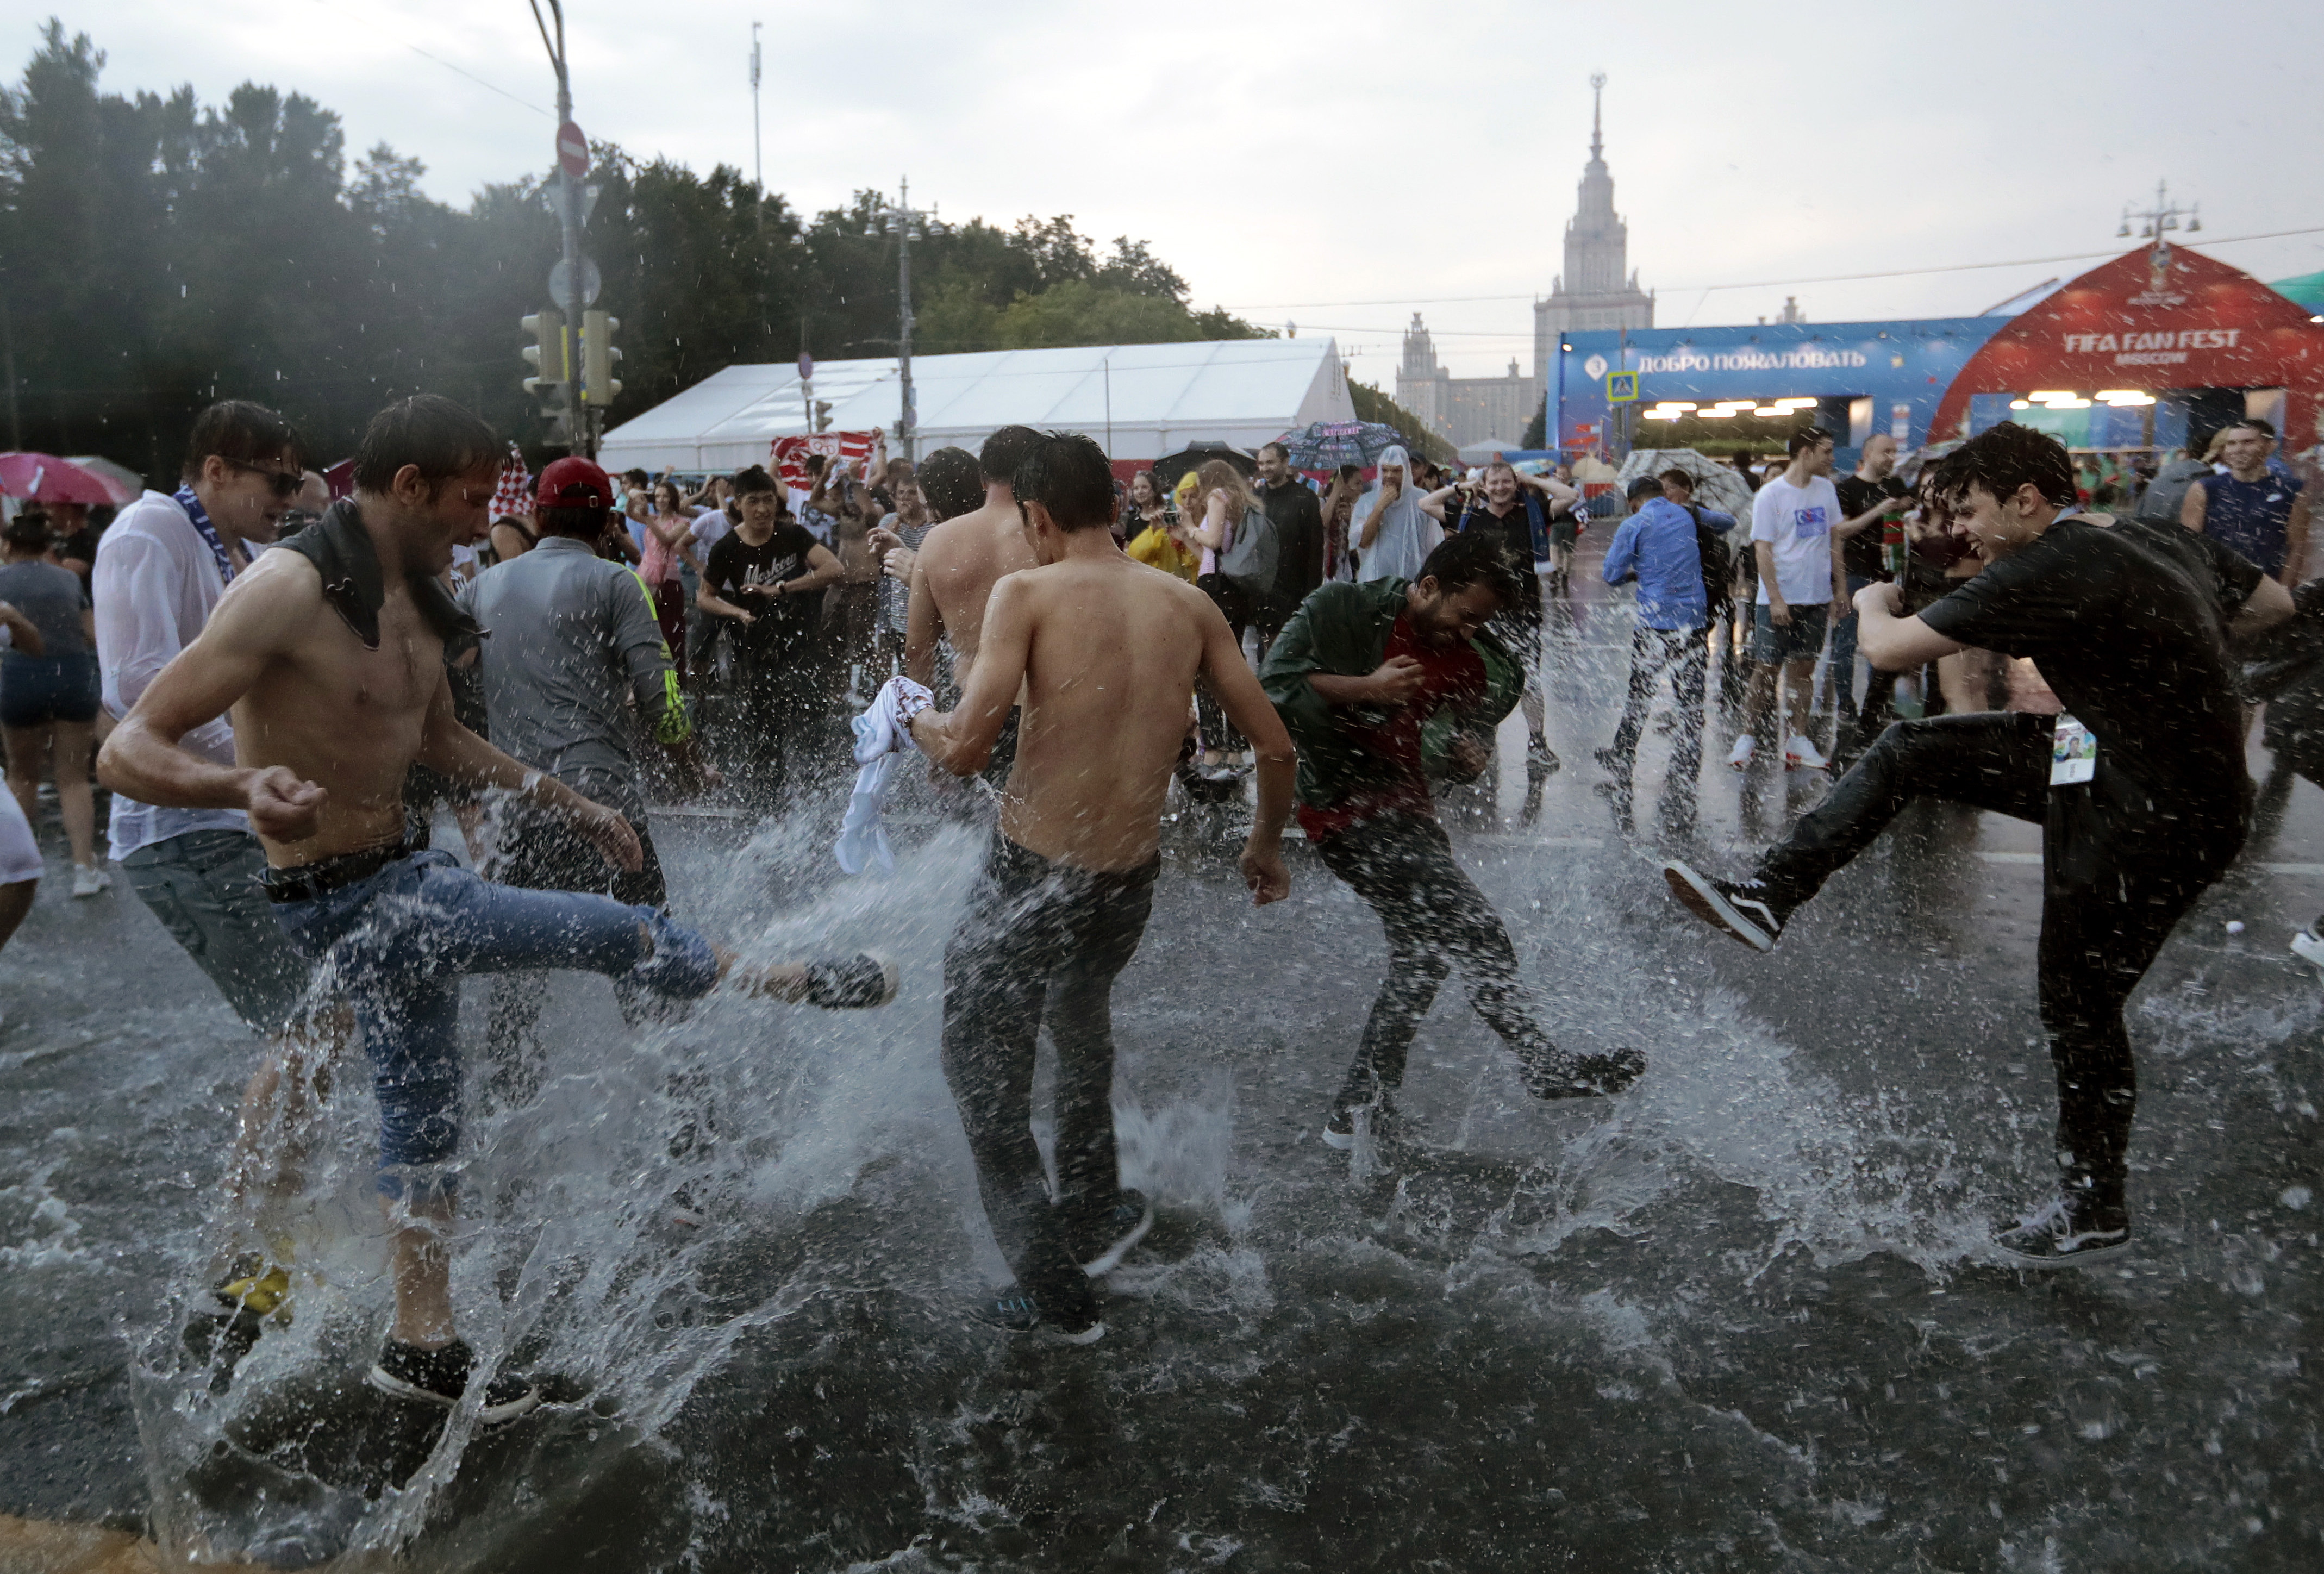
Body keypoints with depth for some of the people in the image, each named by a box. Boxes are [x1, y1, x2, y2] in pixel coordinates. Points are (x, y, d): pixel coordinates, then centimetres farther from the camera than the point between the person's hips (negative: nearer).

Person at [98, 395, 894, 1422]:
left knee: (422, 1117, 18)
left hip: (403, 878, 9)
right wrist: (248, 786, -44)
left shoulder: (418, 596, 7)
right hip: (341, 902, -9)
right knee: (609, 932, -8)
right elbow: (128, 751, -24)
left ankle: (422, 1346, 33)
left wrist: (564, 803, 22)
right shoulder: (288, 589, -22)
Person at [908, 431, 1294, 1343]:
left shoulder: (1028, 592, -10)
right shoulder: (1188, 604, 3)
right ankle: (1092, 1215, 46)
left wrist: (922, 724, 5)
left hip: (1031, 876, -5)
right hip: (1130, 884, 5)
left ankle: (1055, 1286, 14)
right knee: (1080, 1024, 33)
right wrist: (1266, 846, 22)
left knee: (984, 1077, 13)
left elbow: (965, 750, -19)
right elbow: (1274, 745, 5)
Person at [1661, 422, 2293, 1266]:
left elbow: (1889, 649, -20)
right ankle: (1766, 899, 6)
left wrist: (1872, 601, 3)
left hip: (2155, 818, -9)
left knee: (2077, 1003, 6)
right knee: (1907, 750, 4)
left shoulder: (2046, 571, -23)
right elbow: (2275, 604, 18)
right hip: (2110, 767, 10)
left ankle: (2094, 1210, 25)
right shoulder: (2160, 539, 5)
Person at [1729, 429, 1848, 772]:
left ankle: (1797, 741, 12)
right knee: (1767, 669, 0)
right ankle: (1747, 738, 10)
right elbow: (1762, 550, -11)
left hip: (1817, 598, 5)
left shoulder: (1825, 489, 8)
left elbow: (1834, 540, 16)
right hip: (1778, 600, -5)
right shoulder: (1770, 495, -9)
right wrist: (1776, 599, -16)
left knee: (1803, 669, 7)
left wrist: (1841, 586, 12)